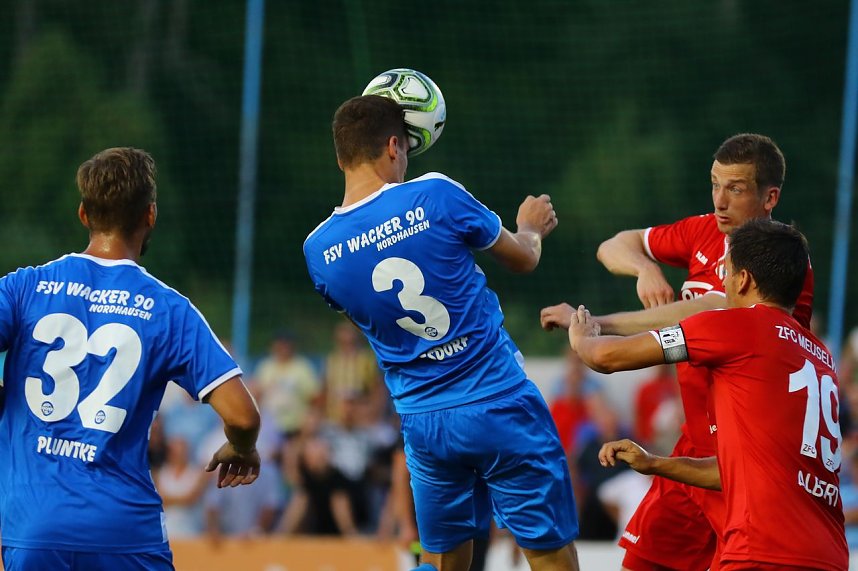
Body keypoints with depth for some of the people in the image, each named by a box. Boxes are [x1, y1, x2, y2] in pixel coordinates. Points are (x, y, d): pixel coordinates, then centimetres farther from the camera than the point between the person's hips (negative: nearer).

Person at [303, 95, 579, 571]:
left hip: (422, 421, 4)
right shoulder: (436, 196, -12)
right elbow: (522, 259, 4)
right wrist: (531, 228, 28)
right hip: (499, 404, -4)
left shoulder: (318, 250, -2)